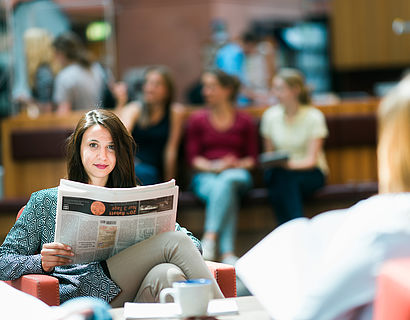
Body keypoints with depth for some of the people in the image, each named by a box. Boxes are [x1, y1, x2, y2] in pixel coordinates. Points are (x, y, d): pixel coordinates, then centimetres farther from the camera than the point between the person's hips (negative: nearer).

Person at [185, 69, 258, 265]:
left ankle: (210, 237, -47)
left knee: (226, 181, -39)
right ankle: (227, 252, -46)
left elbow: (252, 157, 10)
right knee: (227, 194, -36)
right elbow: (193, 157, 6)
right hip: (206, 176, 0)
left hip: (237, 173, 0)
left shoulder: (245, 121, 13)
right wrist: (213, 167, -13)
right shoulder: (197, 120, 13)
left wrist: (238, 165, -12)